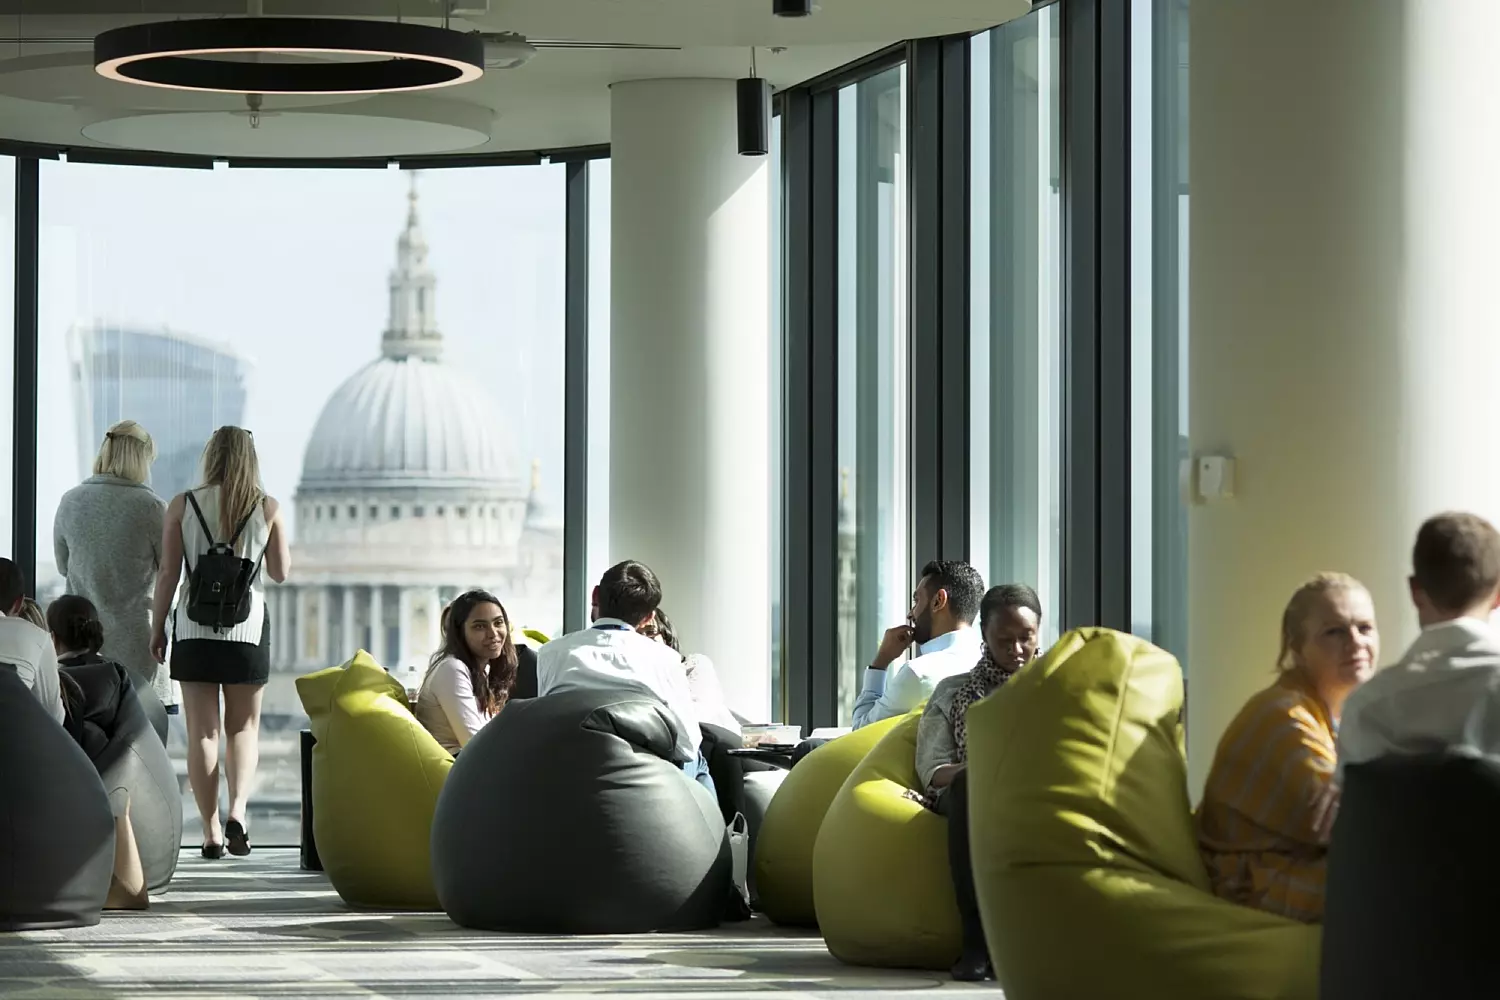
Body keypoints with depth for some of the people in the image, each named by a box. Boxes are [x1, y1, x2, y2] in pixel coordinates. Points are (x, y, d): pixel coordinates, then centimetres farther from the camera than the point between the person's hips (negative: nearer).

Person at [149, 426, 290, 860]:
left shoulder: (182, 506, -2)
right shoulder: (267, 508, -1)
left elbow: (168, 573, -2)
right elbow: (280, 571, 8)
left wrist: (157, 627, 7)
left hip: (194, 627, 0)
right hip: (248, 628, 0)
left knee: (202, 730, 3)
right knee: (244, 727, 11)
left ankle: (211, 832, -1)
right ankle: (237, 811, -12)